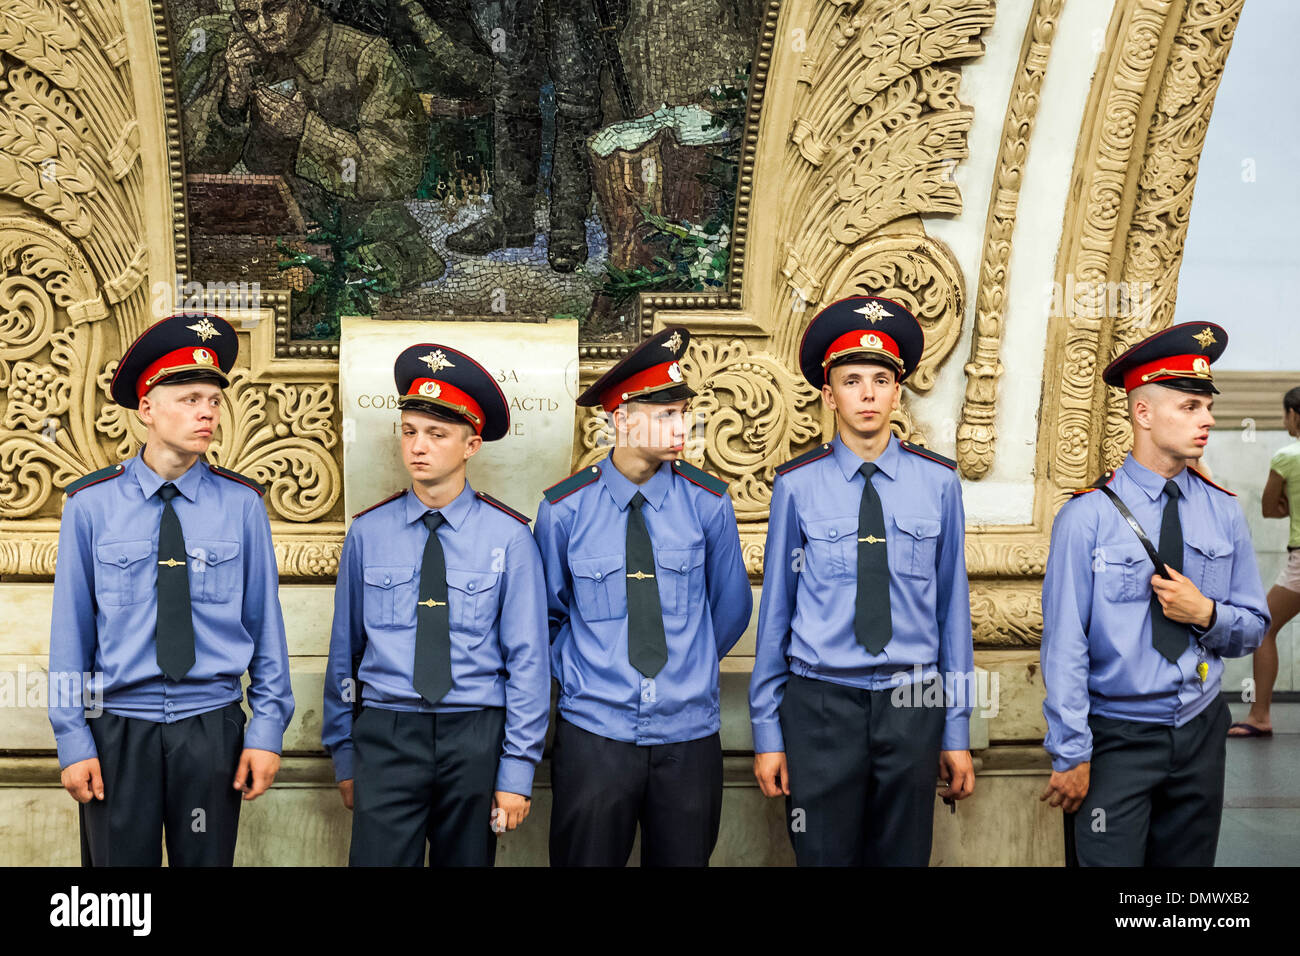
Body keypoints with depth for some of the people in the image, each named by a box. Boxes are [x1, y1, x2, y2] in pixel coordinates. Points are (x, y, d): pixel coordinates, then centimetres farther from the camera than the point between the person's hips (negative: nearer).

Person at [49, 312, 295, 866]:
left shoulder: (241, 504, -3)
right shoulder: (91, 504, -4)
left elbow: (264, 622, 0)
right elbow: (71, 628, -1)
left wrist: (267, 728, -1)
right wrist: (72, 738, -3)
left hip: (212, 726, 1)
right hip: (118, 725, 0)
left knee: (207, 859, 12)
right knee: (121, 859, 12)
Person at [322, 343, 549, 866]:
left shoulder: (508, 536, -2)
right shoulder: (367, 532, 3)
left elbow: (527, 660, -2)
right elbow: (343, 651, 8)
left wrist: (517, 771, -5)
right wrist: (343, 755, 10)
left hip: (474, 738, 0)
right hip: (385, 736, 0)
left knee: (467, 860, 10)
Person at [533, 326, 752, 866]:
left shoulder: (707, 502, -2)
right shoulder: (564, 509, -4)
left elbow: (731, 607, 12)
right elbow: (548, 612, 11)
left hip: (688, 737, 1)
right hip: (594, 735, -1)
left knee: (683, 859, 12)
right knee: (587, 859, 9)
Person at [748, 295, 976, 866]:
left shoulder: (938, 482, 1)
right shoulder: (797, 486, -3)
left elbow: (952, 606, 5)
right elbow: (775, 610, 1)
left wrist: (957, 732, 6)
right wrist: (767, 732, 3)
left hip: (913, 706, 1)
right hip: (820, 705, -1)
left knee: (903, 858, 13)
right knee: (824, 857, 8)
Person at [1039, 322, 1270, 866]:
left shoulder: (1223, 513, 4)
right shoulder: (1087, 517, -11)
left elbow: (1253, 630, 10)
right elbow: (1064, 646, -11)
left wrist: (1207, 614, -11)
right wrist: (1071, 754, -12)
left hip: (1199, 735, 4)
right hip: (1114, 737, -4)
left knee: (1188, 861, 13)